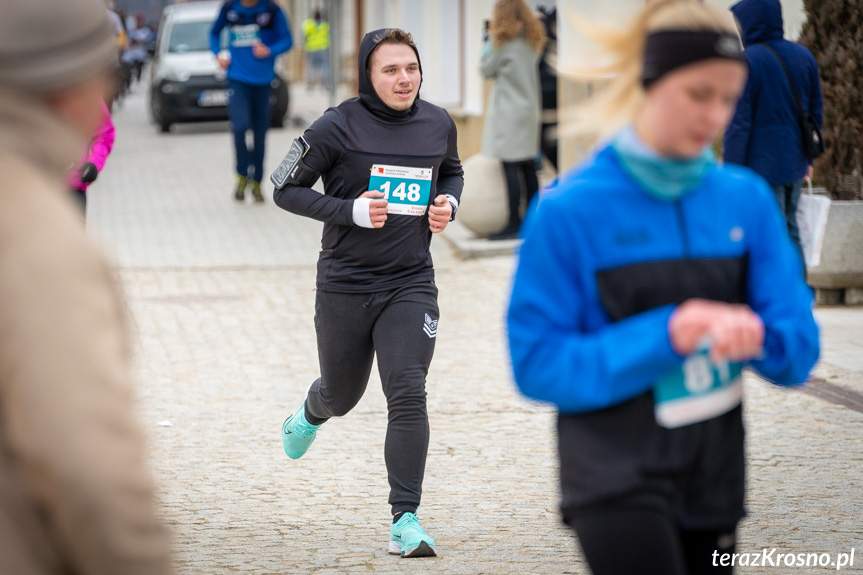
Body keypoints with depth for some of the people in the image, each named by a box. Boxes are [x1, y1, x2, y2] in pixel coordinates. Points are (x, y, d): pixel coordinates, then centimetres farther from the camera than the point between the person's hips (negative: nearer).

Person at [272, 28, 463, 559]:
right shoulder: (338, 127, -11)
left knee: (408, 397, -12)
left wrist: (448, 204, -1)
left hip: (411, 285, 1)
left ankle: (406, 519, -9)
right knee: (343, 395, 16)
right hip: (345, 285, -1)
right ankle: (312, 413, 54)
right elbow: (285, 188, -6)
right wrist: (351, 211, -19)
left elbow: (452, 173, 22)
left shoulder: (439, 125, 1)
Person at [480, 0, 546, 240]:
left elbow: (486, 70, -2)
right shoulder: (532, 41, 13)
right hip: (529, 109, 8)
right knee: (528, 167, 11)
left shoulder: (504, 42, -9)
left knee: (510, 167, -9)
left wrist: (489, 44, 9)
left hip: (508, 111, -8)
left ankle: (513, 224, -12)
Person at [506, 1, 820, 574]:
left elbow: (800, 350, 1)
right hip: (617, 476, -5)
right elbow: (538, 364, -13)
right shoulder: (571, 209, -10)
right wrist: (663, 338, -23)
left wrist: (757, 334, -23)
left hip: (714, 475, 5)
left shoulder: (746, 198, 2)